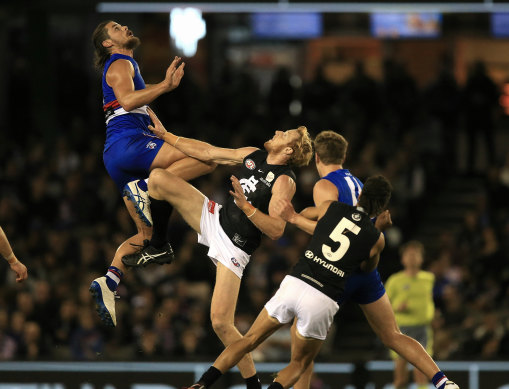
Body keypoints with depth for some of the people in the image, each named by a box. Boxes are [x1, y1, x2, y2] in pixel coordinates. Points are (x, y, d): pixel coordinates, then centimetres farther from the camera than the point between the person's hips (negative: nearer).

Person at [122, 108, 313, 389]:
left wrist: (245, 206, -34)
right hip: (215, 218, 7)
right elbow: (206, 153, 13)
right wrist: (165, 135, 14)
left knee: (221, 324, -14)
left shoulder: (284, 182, -18)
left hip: (234, 248, -7)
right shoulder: (253, 155, 4)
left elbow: (276, 230, -25)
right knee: (158, 178, 0)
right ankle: (154, 249, 17)